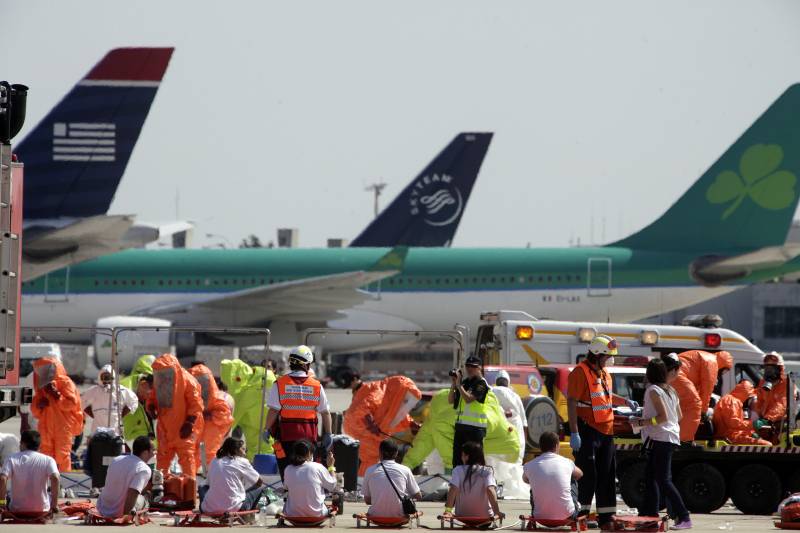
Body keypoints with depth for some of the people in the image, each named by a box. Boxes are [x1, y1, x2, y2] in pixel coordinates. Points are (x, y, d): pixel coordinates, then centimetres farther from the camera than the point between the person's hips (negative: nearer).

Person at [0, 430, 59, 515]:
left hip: (17, 510, 2)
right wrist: (54, 505, -15)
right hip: (42, 510, -2)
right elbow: (54, 478, -22)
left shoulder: (12, 459, -5)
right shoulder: (48, 460, -6)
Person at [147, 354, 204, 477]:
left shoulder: (187, 381, -14)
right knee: (162, 458, 11)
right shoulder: (158, 381, 5)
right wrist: (151, 407, -7)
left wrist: (189, 423, -20)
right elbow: (153, 398, 17)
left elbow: (196, 404, -15)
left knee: (186, 457, -5)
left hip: (183, 430, -6)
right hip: (165, 429, 6)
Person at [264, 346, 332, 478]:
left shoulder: (280, 384, -6)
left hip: (286, 434, -2)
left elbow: (273, 411, -10)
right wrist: (327, 434, 12)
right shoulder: (317, 386, 0)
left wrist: (267, 429, 2)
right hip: (309, 435, 2)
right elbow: (325, 413, 3)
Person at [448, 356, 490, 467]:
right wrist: (453, 384, 1)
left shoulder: (481, 384, -8)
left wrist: (458, 385, -16)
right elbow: (451, 400, 14)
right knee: (457, 459, 11)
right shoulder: (464, 382, 15)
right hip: (460, 424, 8)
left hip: (475, 427, -8)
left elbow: (468, 399, -21)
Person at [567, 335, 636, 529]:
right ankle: (581, 515, -2)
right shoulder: (580, 373, -12)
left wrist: (625, 402, 14)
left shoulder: (604, 374, 15)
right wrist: (574, 433, -22)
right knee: (588, 475, -8)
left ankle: (606, 517, 16)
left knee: (606, 475, 11)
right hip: (587, 431, -9)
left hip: (606, 432, 9)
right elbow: (572, 403, -17)